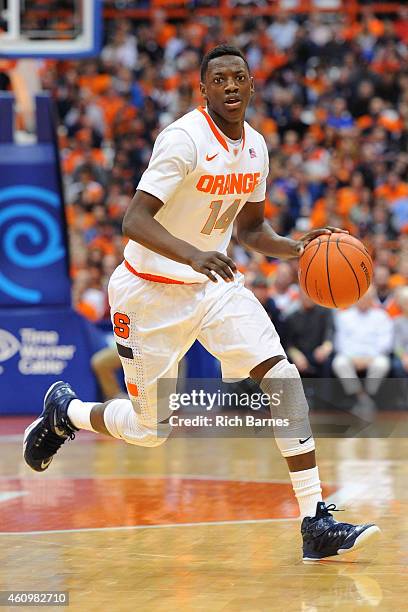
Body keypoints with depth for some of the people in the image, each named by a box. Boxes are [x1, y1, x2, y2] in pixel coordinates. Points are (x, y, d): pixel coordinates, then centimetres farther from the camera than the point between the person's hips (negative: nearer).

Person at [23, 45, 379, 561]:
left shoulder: (255, 147, 4)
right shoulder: (184, 139, -20)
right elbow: (134, 221, -27)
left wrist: (297, 246, -2)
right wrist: (192, 254, -44)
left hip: (214, 283, 6)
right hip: (151, 291, -6)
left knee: (280, 374, -16)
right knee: (150, 429, 3)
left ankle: (315, 521, -19)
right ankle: (64, 411, 36)